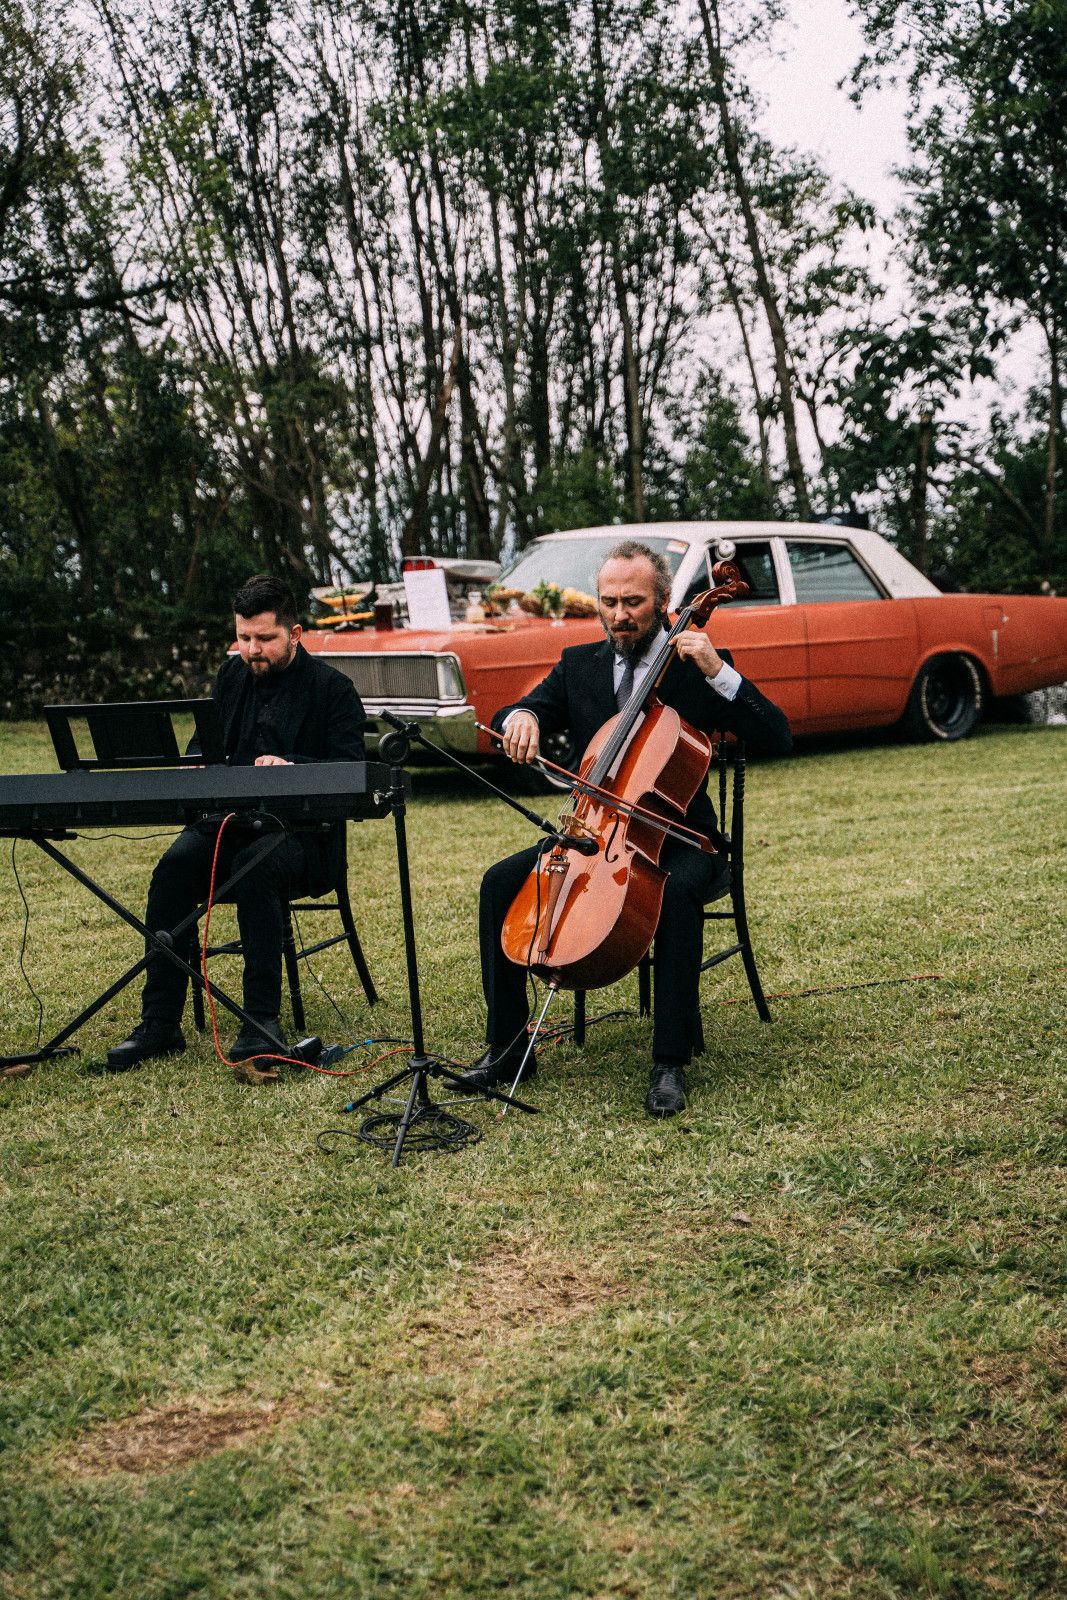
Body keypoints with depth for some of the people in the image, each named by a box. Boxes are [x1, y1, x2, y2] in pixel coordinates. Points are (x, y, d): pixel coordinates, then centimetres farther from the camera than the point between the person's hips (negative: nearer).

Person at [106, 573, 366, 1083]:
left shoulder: (332, 687, -1)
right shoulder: (231, 677, 16)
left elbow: (351, 771, -10)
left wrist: (290, 766, -28)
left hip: (303, 834, -5)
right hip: (229, 821, 5)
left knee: (256, 868, -38)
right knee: (175, 865, -26)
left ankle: (261, 1023, -33)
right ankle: (159, 1021, -23)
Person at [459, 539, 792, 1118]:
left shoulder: (696, 667, -2)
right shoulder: (579, 664, 9)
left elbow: (777, 739, -11)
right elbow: (506, 718, 6)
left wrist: (720, 673, -22)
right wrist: (521, 717, -19)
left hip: (676, 838, -4)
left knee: (679, 891, -37)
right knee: (500, 882, -17)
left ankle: (670, 1063, -29)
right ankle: (507, 1046, -7)